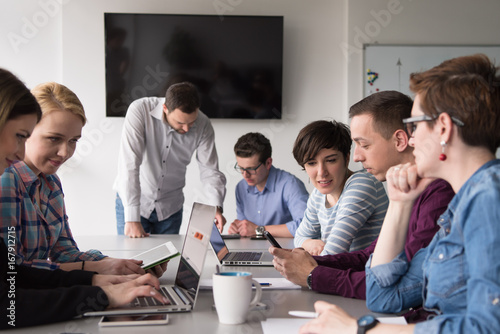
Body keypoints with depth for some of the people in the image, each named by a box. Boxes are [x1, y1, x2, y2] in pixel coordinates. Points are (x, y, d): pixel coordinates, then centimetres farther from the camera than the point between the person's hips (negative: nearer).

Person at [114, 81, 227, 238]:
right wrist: (132, 218, -35)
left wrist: (217, 207, -26)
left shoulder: (203, 125, -14)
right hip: (131, 201, -2)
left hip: (170, 207, 3)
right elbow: (129, 165, -30)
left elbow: (210, 170, -7)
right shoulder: (140, 110, -25)